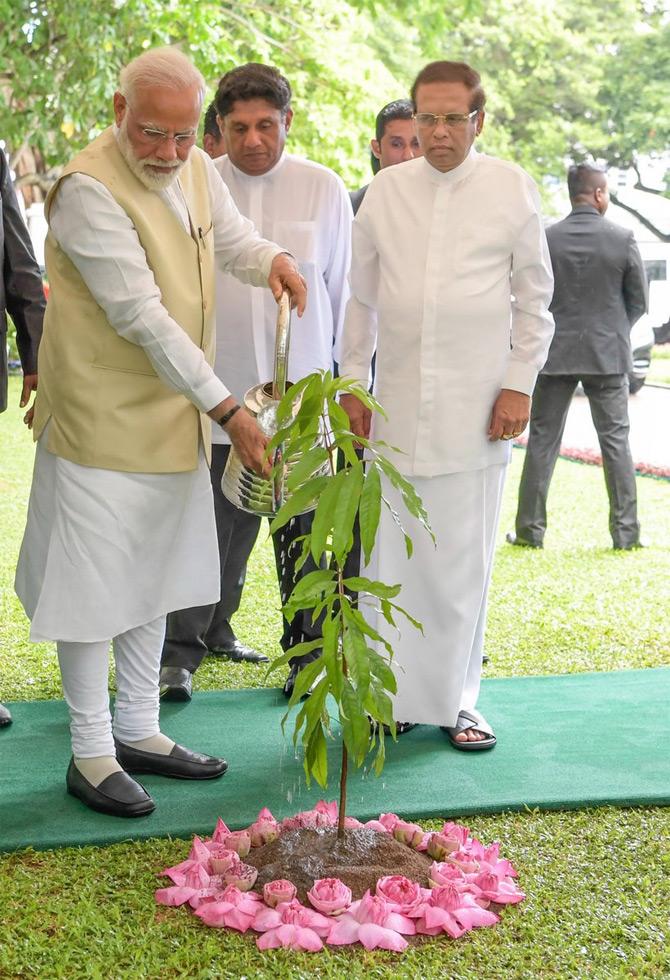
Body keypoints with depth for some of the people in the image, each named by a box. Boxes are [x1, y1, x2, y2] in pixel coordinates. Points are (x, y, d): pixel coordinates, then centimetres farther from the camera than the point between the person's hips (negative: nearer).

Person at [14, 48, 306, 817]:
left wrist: (271, 259, -3)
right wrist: (228, 410, -25)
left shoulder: (196, 170, 3)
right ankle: (91, 754, 16)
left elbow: (230, 235, 23)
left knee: (153, 580, 16)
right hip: (102, 421, -8)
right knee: (95, 587, 2)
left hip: (173, 419, 8)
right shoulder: (88, 189, -21)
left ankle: (137, 731, 30)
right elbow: (141, 315, -24)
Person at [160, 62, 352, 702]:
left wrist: (333, 368, 13)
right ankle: (181, 649, 16)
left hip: (301, 390, 1)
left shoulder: (323, 188, 2)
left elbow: (342, 286, 10)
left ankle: (307, 650, 18)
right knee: (213, 522, 3)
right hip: (217, 387, 0)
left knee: (303, 528, 4)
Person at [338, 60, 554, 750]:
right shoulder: (385, 190, 7)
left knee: (464, 562, 3)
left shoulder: (512, 188, 2)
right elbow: (361, 297, 13)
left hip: (478, 405, -2)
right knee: (390, 557, 3)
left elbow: (534, 299, 6)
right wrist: (352, 382, 10)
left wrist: (519, 384, -2)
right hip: (397, 402, 2)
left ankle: (455, 699, 17)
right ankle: (393, 695, 16)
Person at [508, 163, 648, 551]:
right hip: (608, 355, -1)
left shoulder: (546, 239, -5)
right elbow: (639, 301, 0)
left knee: (543, 442, 7)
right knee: (616, 442, 6)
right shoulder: (622, 239, -6)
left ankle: (530, 530, 9)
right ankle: (626, 532, 8)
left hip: (556, 354, 1)